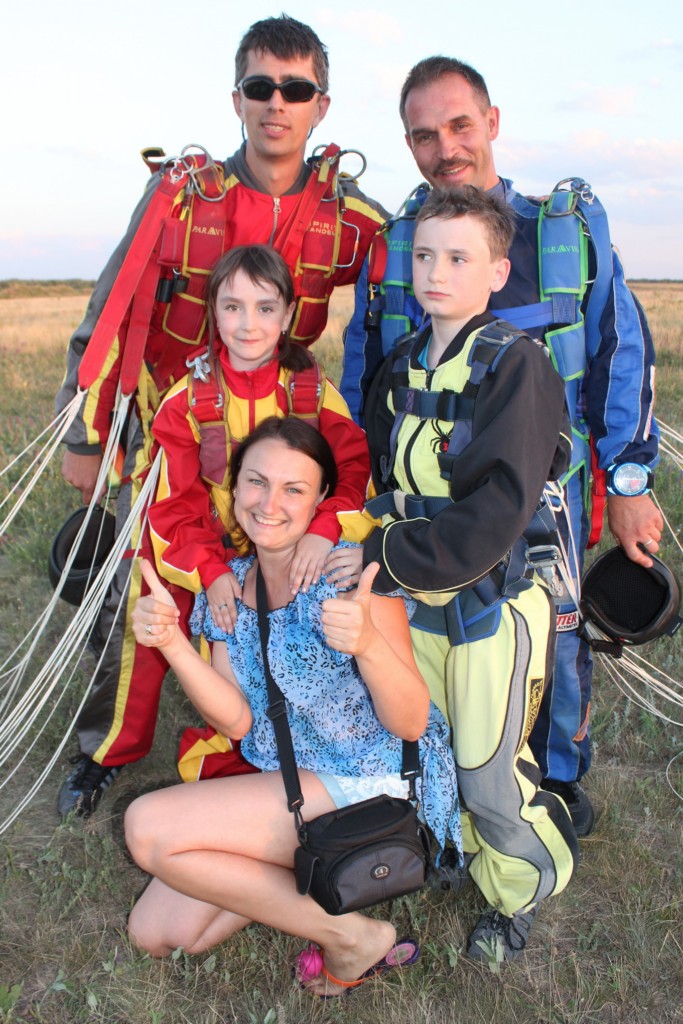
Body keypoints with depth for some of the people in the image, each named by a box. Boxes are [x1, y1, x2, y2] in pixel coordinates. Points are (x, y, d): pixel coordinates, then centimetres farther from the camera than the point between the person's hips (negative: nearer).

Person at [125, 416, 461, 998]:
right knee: (156, 932, 2)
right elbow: (237, 720, -3)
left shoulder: (350, 572, -18)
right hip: (286, 783, 7)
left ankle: (351, 936, -5)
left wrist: (367, 643, -40)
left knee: (149, 827, -18)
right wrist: (170, 642, -18)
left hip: (382, 789, -7)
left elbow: (410, 724, -20)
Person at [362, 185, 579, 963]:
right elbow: (380, 475, 13)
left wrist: (382, 559, -23)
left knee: (489, 771, 3)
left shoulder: (514, 363, -15)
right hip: (417, 595, 6)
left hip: (494, 600, -6)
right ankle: (461, 850, 44)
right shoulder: (403, 365, 6)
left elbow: (495, 514, -23)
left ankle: (524, 890, 32)